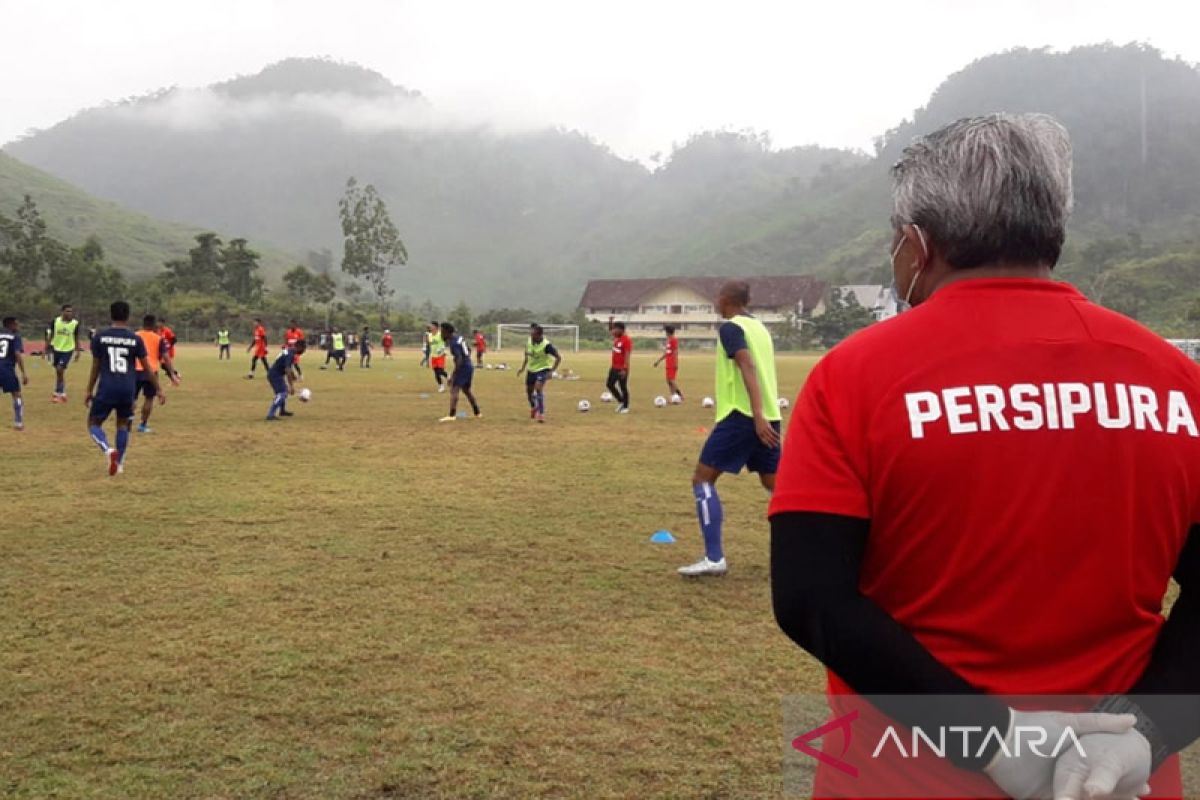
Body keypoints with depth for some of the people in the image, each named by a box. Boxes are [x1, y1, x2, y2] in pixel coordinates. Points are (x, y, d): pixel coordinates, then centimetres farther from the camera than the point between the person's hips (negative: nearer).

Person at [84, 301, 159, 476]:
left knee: (93, 423, 11)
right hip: (128, 390, 1)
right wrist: (158, 389, 12)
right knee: (123, 425, 19)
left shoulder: (100, 337, 1)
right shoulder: (136, 339, 0)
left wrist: (89, 391, 15)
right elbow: (147, 368, 3)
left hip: (106, 389, -1)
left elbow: (96, 367, 6)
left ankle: (108, 450, -14)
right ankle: (119, 464, 19)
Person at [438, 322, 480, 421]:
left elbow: (459, 359, -26)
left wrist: (453, 376, -26)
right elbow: (468, 352, 22)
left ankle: (452, 415, -27)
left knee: (454, 390, -15)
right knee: (466, 390, 22)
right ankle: (477, 413, 29)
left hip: (463, 368, -10)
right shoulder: (459, 338, 11)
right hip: (469, 367, 10)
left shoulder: (453, 343, -17)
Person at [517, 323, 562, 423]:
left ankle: (541, 414, -20)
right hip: (531, 369, 6)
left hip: (542, 369, -6)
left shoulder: (546, 345, -23)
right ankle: (534, 407, 43)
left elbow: (558, 358, -17)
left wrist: (551, 371, -21)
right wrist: (522, 368, 8)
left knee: (539, 388, -25)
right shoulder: (529, 342, -5)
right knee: (529, 390, 13)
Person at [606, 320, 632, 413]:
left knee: (623, 387, 0)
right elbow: (610, 331, 29)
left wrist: (624, 369, -26)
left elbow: (627, 356, -22)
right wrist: (610, 322, 12)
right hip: (614, 367, 8)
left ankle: (625, 407, 11)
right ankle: (621, 401, 22)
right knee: (610, 384, 8)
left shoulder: (627, 340, -18)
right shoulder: (616, 338, 7)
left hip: (622, 369, -8)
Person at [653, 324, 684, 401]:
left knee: (671, 380, -12)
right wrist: (658, 361, 25)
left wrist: (676, 363, -23)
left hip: (673, 365, -9)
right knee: (669, 381, 7)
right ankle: (673, 397, 11)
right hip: (668, 364, 9)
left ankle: (680, 395, -6)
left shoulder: (674, 340, -10)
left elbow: (676, 352, -17)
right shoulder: (668, 340, 17)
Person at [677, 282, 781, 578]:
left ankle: (714, 558, -9)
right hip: (768, 417, 8)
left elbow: (748, 369, -20)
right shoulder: (759, 327, 19)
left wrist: (757, 416, -28)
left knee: (702, 477, -2)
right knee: (775, 484, 14)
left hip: (743, 415, -8)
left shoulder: (731, 327, -7)